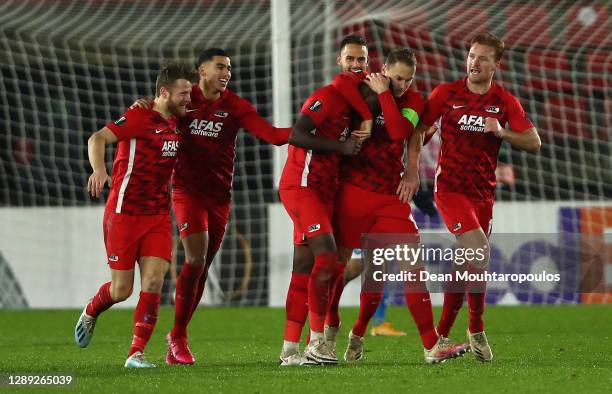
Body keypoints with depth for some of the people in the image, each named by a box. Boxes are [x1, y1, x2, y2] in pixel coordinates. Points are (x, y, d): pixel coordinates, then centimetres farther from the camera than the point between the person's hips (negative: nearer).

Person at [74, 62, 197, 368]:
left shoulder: (175, 122, 10)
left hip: (158, 215, 6)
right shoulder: (139, 117, -12)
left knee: (153, 281, -10)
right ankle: (90, 313, 34)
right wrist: (99, 169, -41)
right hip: (124, 213, -6)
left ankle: (136, 353, -7)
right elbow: (98, 138, -24)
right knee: (122, 290, 0)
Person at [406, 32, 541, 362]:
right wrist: (412, 170, -6)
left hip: (483, 192, 4)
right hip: (450, 187, -4)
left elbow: (534, 143, -1)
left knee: (464, 265, 6)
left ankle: (441, 335, 19)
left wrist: (502, 131, -18)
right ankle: (476, 329, -7)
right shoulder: (446, 94, -2)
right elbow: (418, 130, 5)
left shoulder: (505, 102, 3)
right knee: (479, 252, -21)